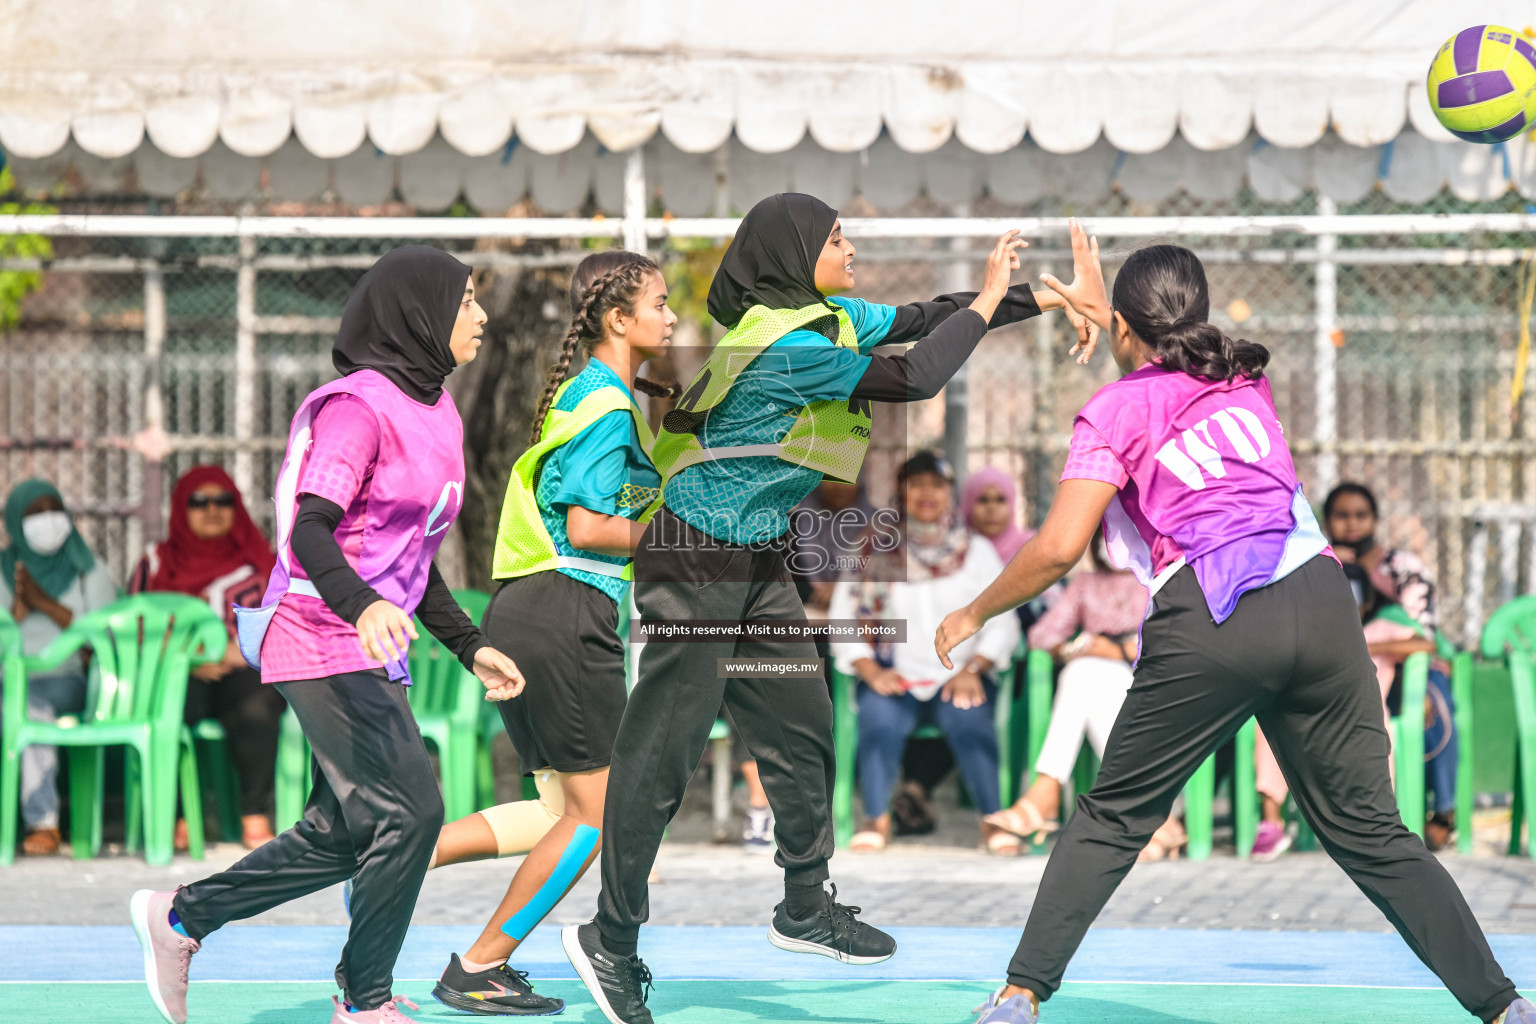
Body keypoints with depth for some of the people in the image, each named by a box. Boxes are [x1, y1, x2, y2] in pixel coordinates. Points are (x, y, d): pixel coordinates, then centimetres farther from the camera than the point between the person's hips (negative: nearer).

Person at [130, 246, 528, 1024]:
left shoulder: (435, 412, 16)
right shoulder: (358, 406, -13)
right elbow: (309, 529, -23)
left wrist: (471, 647, 19)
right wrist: (362, 605, -40)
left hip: (372, 651, 10)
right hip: (324, 645, -10)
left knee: (341, 835, 10)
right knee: (410, 810, -13)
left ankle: (180, 917, 24)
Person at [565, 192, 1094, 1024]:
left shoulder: (832, 321, 6)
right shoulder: (785, 343, -23)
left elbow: (921, 319, 12)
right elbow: (916, 378, -24)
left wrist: (1047, 300, 5)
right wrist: (988, 301, -14)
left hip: (758, 564, 10)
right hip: (696, 562, -10)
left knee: (801, 730, 12)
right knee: (663, 750, -7)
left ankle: (805, 911, 25)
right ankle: (610, 940, -1)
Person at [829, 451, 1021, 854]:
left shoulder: (975, 552, 13)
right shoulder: (875, 554, 11)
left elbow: (1002, 624, 6)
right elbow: (844, 621, 4)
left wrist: (972, 670, -11)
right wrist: (872, 671, -12)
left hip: (959, 679, 0)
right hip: (896, 677, 0)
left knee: (967, 715, -34)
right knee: (878, 713, -33)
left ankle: (993, 820, -31)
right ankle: (876, 819, -27)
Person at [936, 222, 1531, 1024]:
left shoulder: (1115, 410, 6)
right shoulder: (1246, 379, 21)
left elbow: (1059, 547, -5)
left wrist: (974, 613, 10)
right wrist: (1100, 310, 58)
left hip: (1212, 627, -4)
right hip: (1320, 604, 4)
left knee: (1114, 818, 11)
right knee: (1368, 831, 9)